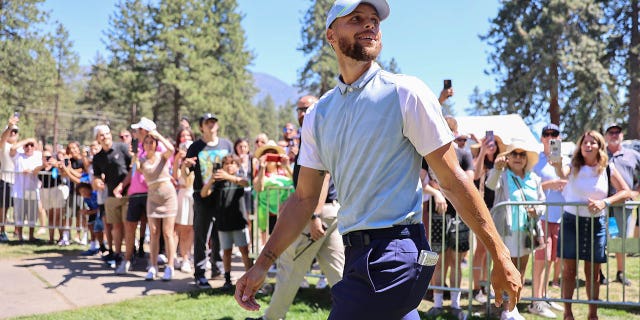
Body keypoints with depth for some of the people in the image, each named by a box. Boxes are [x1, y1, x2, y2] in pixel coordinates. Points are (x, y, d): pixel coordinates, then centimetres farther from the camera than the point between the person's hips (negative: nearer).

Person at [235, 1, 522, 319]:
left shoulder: (405, 93, -6)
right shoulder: (318, 115, 10)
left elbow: (453, 181, -6)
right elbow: (304, 199, 14)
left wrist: (501, 257, -7)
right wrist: (263, 264, 7)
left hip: (394, 255, -6)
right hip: (356, 253, 6)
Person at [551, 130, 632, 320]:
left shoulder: (607, 169, 0)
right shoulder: (574, 167, -4)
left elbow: (626, 192, -1)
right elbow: (562, 174, -27)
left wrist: (604, 202, -17)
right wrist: (558, 166, -52)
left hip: (597, 223, 1)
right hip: (571, 221, -1)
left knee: (593, 271, 7)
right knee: (569, 269, 2)